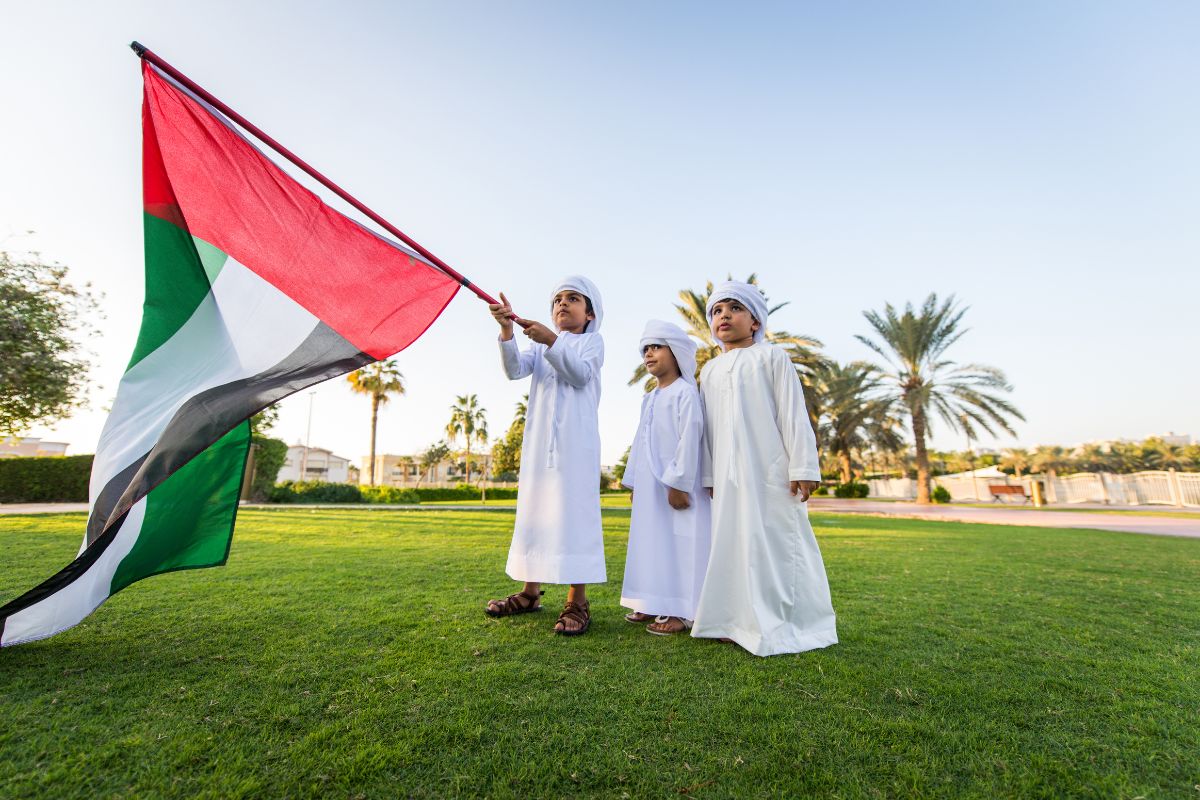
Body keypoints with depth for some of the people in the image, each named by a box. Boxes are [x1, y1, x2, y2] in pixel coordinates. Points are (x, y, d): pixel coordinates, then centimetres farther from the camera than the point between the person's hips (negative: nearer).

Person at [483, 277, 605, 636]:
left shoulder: (592, 340, 8)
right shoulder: (540, 346, 19)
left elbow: (580, 374, -12)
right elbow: (515, 370, -1)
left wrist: (551, 341, -22)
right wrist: (507, 329, -15)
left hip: (576, 439, -5)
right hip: (539, 439, 5)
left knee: (574, 510, -8)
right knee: (535, 509, 9)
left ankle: (577, 601, -2)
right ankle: (531, 591, 22)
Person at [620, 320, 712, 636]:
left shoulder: (685, 392, -10)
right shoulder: (650, 398, 17)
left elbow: (690, 439, -17)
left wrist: (679, 484, -20)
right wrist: (634, 482, 18)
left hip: (677, 486, -9)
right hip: (650, 487, 9)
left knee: (679, 545, -3)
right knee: (653, 544, 13)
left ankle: (680, 612, 7)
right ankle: (656, 605, 24)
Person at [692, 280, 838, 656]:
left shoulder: (771, 357, 2)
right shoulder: (710, 370, 15)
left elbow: (793, 414, -4)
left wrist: (803, 466, -10)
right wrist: (710, 476, 12)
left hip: (771, 473, -5)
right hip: (728, 477, 5)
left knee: (776, 544, -1)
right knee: (733, 544, 8)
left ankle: (784, 625, 13)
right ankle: (739, 620, 20)